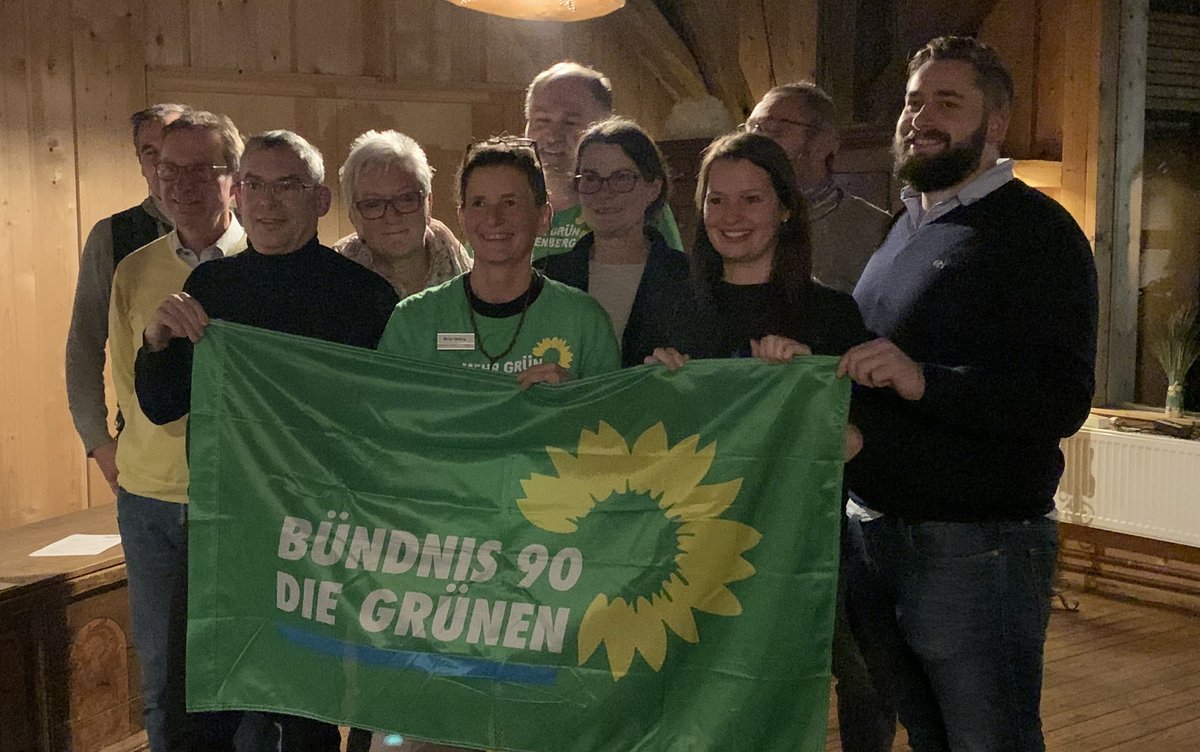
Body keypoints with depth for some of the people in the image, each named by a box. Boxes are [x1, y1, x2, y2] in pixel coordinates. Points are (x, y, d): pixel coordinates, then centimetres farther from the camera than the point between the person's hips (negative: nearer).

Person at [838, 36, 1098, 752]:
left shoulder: (1036, 230, -10)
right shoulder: (903, 229, 14)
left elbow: (1064, 402, -20)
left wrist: (923, 380, -31)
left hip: (976, 550, -7)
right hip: (871, 533, 7)